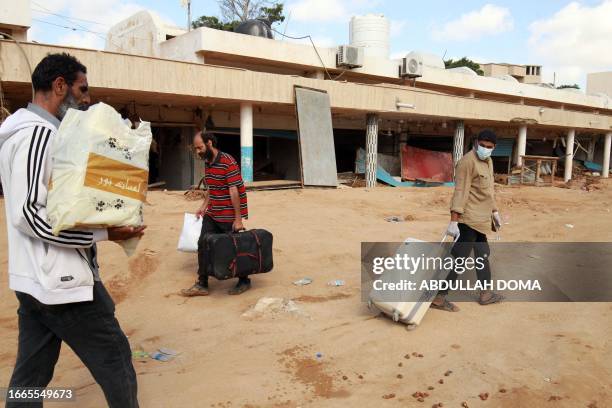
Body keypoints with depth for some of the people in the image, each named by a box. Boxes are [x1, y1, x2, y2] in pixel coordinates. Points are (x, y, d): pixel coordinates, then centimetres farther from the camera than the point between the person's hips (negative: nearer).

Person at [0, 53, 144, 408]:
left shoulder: (29, 130, 17)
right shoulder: (39, 132, -16)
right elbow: (29, 215, -23)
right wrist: (103, 233, -23)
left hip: (35, 279, 10)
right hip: (61, 279, -10)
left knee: (30, 375, 17)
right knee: (115, 359, 2)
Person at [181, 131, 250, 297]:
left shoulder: (228, 162, -18)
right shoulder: (207, 163, 9)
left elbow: (234, 191, -21)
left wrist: (238, 218, -21)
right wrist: (204, 207, 9)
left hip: (229, 217, -8)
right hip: (212, 215, 8)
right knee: (203, 245, 4)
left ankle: (244, 281, 23)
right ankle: (202, 285, 14)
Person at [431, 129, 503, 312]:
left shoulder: (488, 161, 14)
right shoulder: (467, 162, -16)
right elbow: (460, 192, -23)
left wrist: (494, 211, 28)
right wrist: (453, 221, -27)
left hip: (481, 220, 10)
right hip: (469, 220, -10)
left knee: (483, 255, 19)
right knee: (458, 258, -8)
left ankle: (486, 294, 34)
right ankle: (439, 297, -2)